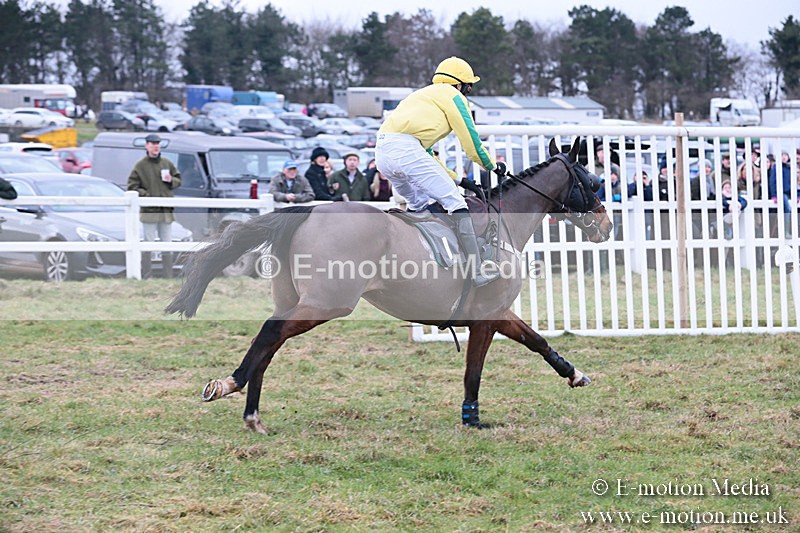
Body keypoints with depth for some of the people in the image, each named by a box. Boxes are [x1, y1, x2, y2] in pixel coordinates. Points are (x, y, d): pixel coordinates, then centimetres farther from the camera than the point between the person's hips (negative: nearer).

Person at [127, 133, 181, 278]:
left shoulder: (167, 163, 10)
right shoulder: (140, 165, -2)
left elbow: (178, 180, 18)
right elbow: (132, 186, -5)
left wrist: (171, 180, -3)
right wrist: (146, 195, -15)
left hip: (166, 211, 5)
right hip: (149, 211, -5)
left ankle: (168, 277, 15)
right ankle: (146, 277, 0)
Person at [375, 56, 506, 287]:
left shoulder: (423, 96, 37)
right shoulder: (453, 96, 11)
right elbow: (472, 142, 8)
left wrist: (459, 180, 34)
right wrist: (494, 166, 25)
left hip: (382, 153, 9)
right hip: (406, 149, -9)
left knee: (422, 204, 27)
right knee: (455, 202, -5)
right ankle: (478, 271, -11)